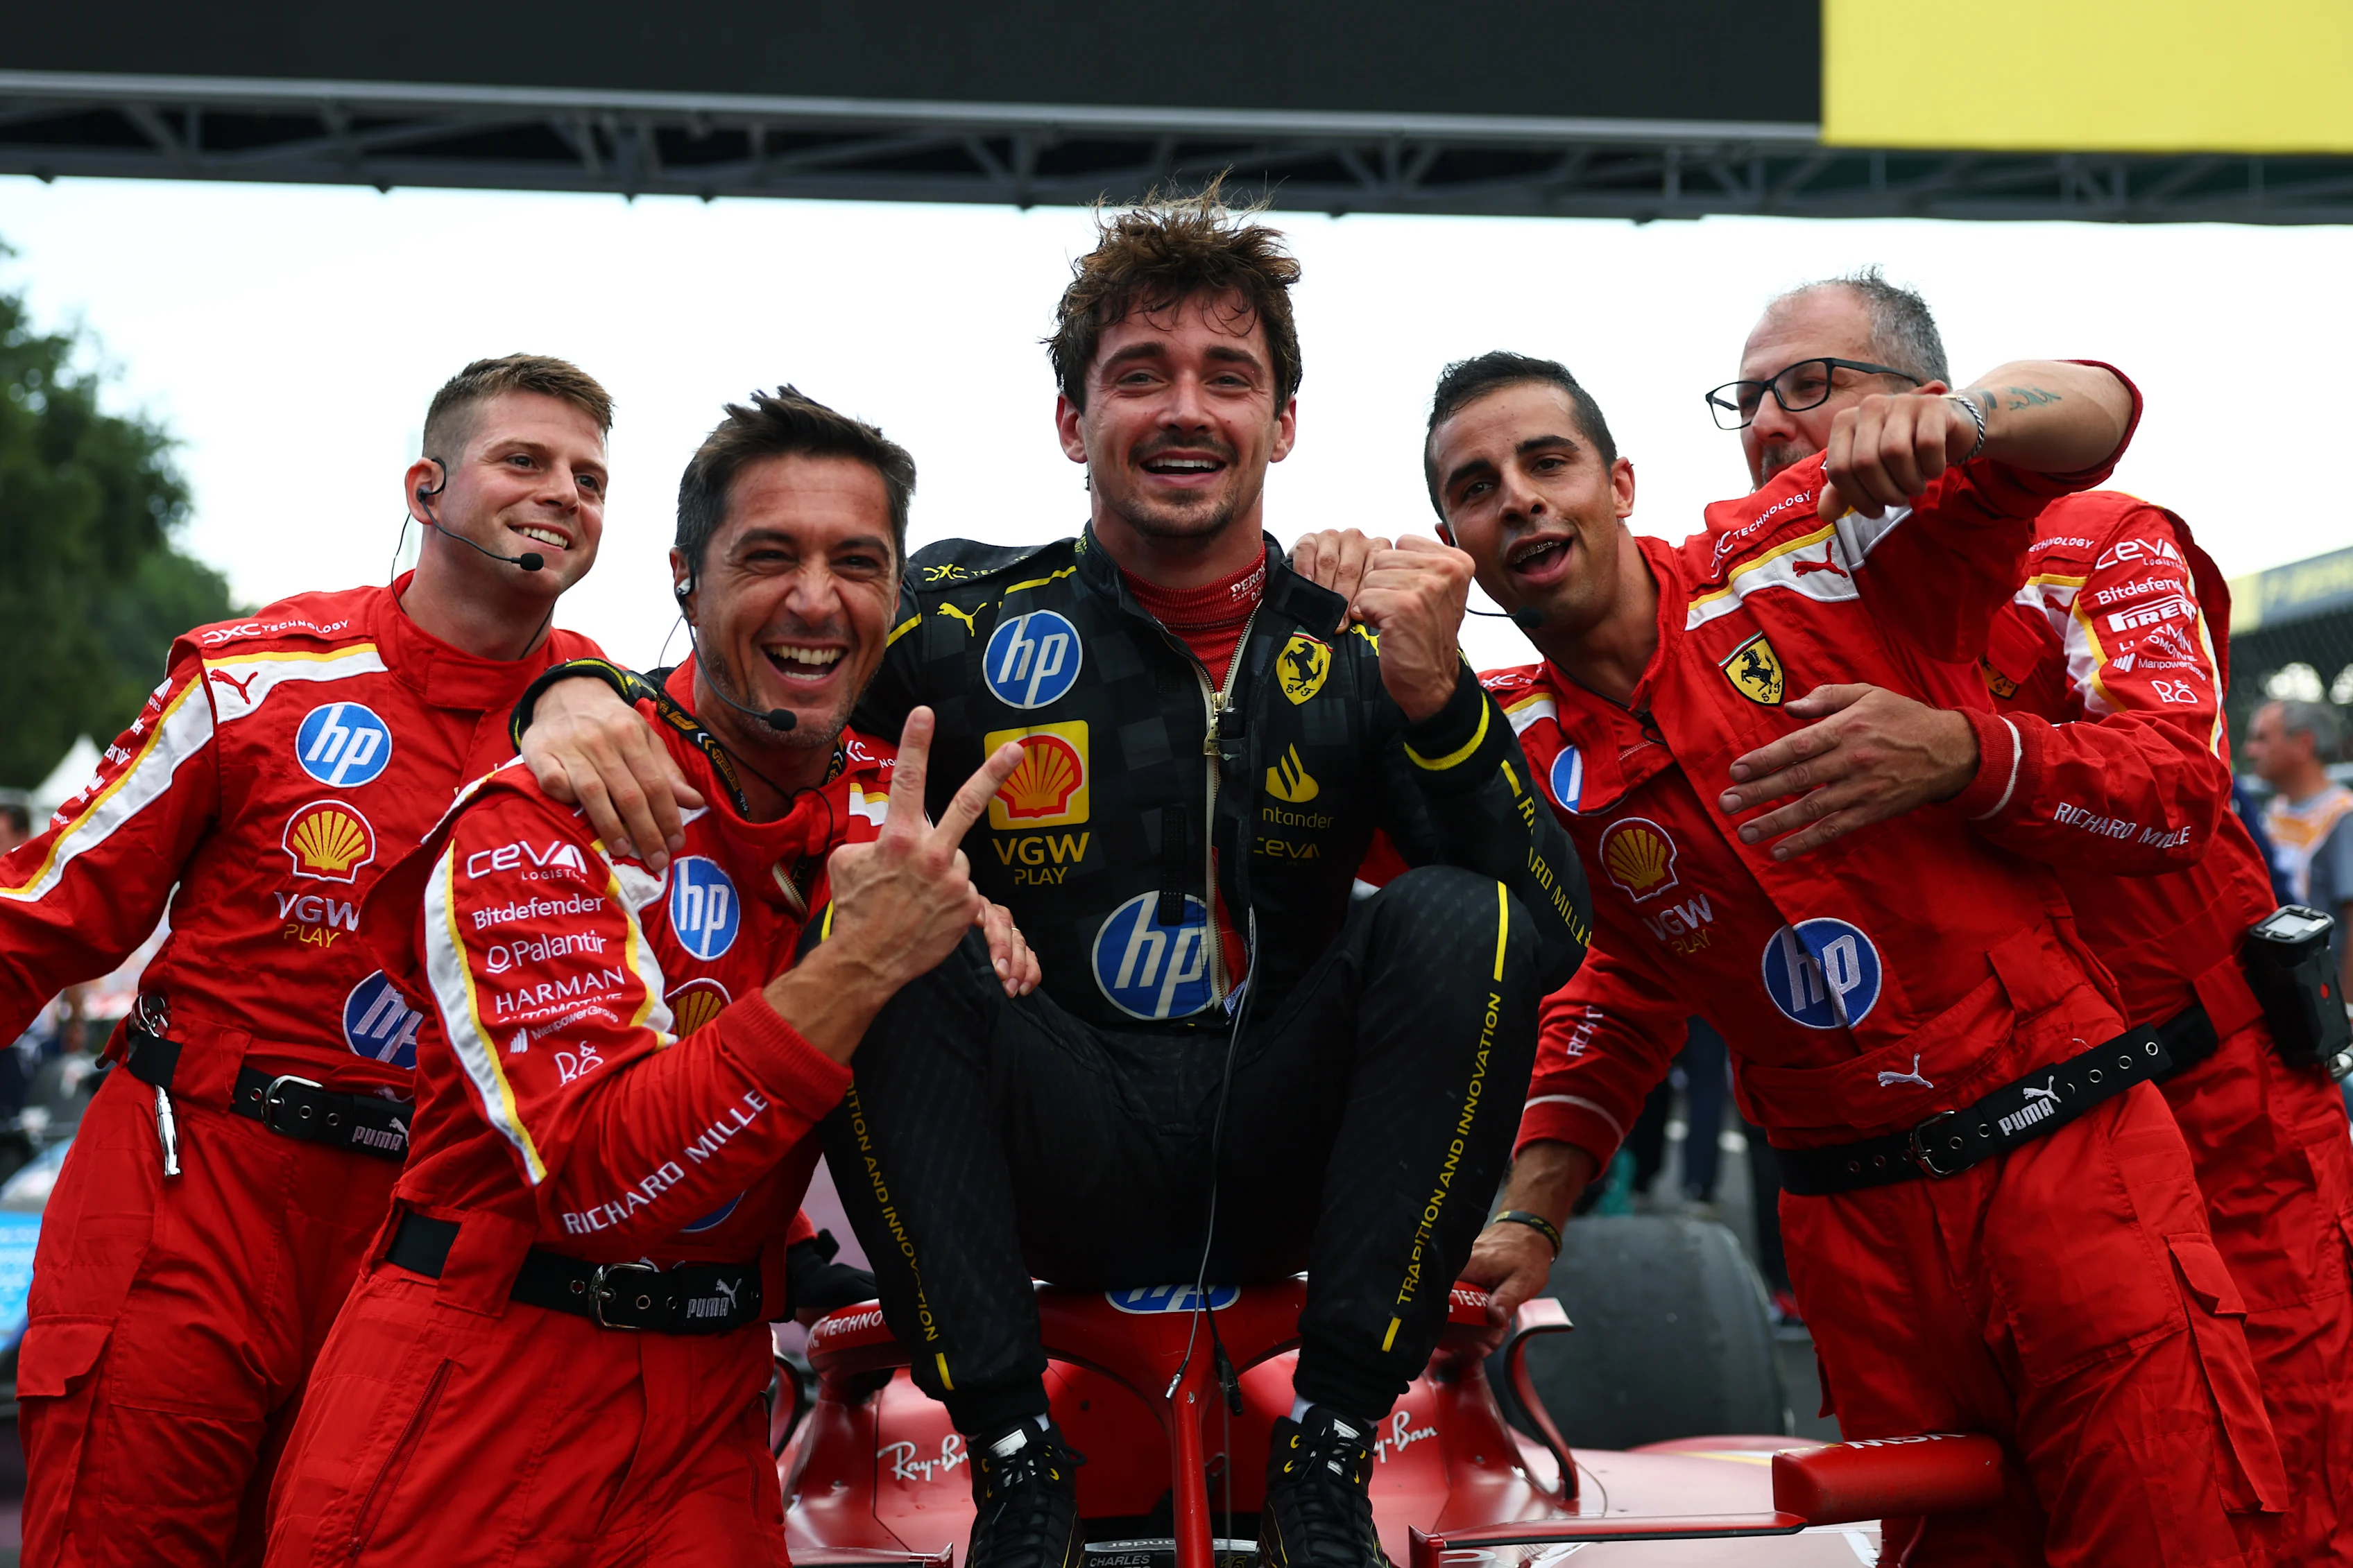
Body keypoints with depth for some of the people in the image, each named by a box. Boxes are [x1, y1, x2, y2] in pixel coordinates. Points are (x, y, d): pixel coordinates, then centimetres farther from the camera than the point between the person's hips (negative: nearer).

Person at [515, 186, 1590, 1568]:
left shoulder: (1358, 648, 1)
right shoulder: (971, 619, -1)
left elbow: (1552, 935, -9)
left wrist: (1434, 697, -23)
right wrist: (581, 693, -27)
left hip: (1283, 1164, 1)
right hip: (1056, 1168, -1)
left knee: (1460, 921, -23)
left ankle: (1330, 1454, -16)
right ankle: (1014, 1456, -16)